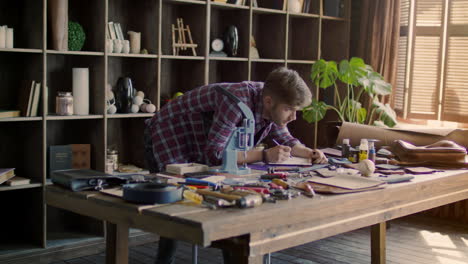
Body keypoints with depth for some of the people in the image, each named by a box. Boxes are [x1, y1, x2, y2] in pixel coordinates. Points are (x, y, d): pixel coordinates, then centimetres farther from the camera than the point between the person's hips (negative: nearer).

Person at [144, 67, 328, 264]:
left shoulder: (273, 106, -12)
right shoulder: (238, 102, -38)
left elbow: (286, 140, 5)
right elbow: (213, 155, -39)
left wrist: (310, 153, -14)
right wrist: (265, 155, -38)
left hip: (200, 149, 7)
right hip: (167, 139, -7)